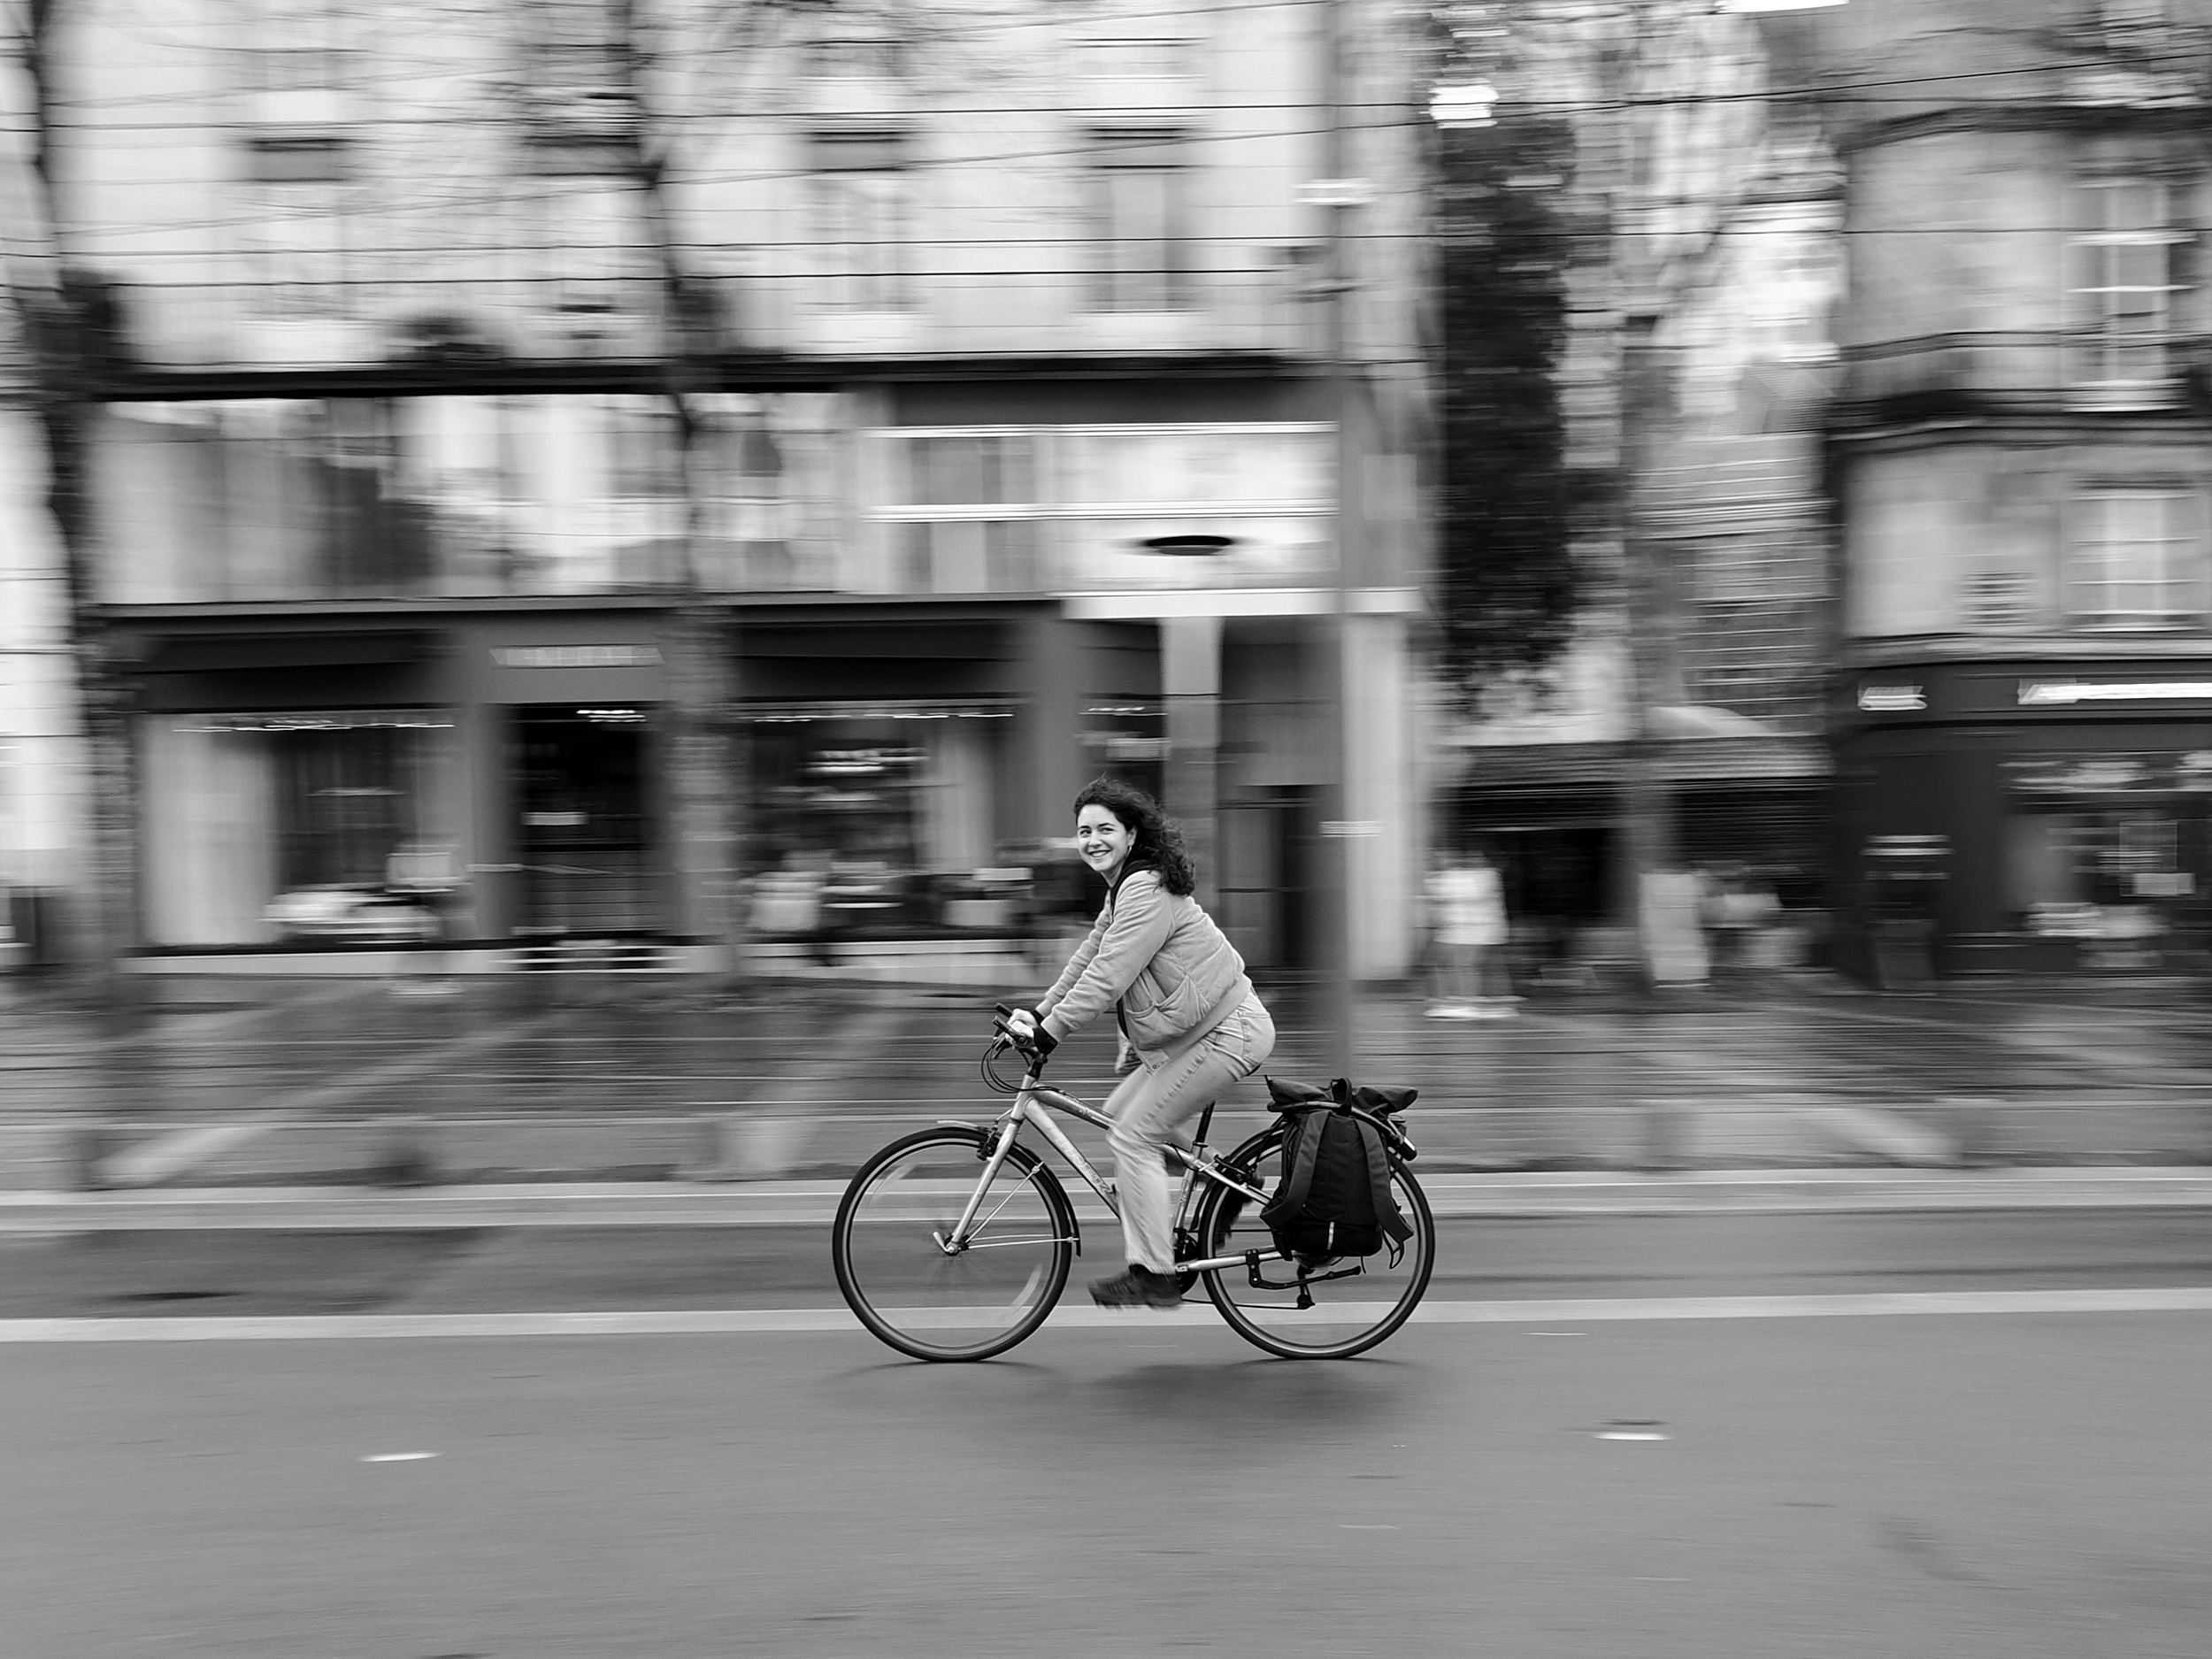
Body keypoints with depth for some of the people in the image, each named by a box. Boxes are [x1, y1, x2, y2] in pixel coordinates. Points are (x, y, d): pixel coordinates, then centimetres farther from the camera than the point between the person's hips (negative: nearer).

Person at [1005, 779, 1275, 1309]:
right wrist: (1038, 1013, 11)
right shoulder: (1125, 888, 14)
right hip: (1198, 1028, 11)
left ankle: (1152, 1275, -3)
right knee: (1121, 1109, 15)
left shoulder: (1146, 892, -19)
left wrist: (1047, 1033, -24)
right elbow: (1087, 958, 17)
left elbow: (1107, 976, -26)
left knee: (1133, 1137, -9)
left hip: (1228, 1032, -11)